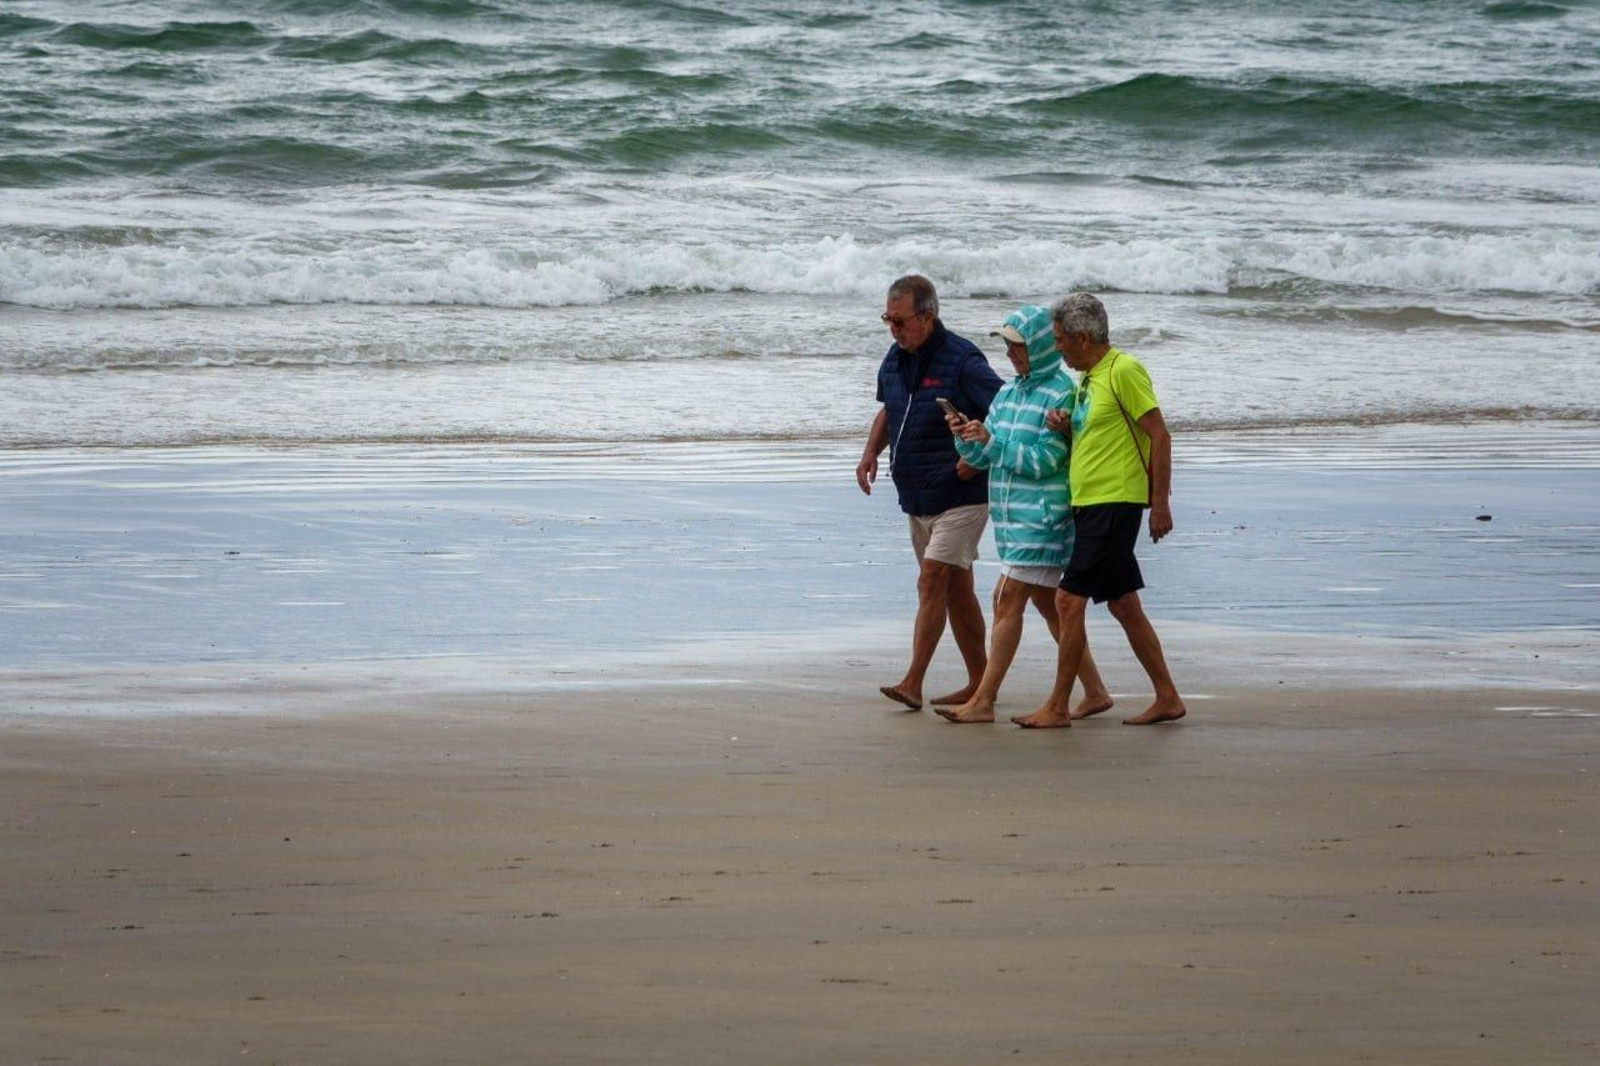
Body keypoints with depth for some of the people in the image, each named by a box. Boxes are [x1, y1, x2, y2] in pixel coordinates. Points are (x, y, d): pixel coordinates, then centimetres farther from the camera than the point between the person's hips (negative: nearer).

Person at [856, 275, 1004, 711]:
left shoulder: (962, 361, -16)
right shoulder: (895, 360, 7)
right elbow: (888, 411, 25)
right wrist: (871, 451, 9)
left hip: (960, 496, -8)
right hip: (917, 496, 8)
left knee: (932, 580, -16)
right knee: (956, 589, 13)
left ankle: (912, 683, -19)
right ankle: (980, 683, 21)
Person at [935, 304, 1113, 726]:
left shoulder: (1061, 393, -11)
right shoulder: (1010, 390, 13)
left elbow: (1044, 459, -17)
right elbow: (984, 457, 14)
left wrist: (990, 440, -20)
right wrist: (966, 437, -6)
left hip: (1042, 515, -9)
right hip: (1014, 516, 9)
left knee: (1007, 601, -9)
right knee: (1048, 604, 12)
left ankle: (983, 701, -7)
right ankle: (1094, 692, 19)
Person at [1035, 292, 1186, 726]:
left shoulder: (1124, 371, -12)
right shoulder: (1090, 378, 16)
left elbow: (1160, 436, -14)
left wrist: (1160, 503, -18)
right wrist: (1065, 428, 4)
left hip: (1115, 502, -10)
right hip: (1090, 504, 10)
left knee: (1069, 601, -10)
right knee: (1123, 605, 11)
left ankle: (1057, 707, -6)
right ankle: (1167, 698, 17)